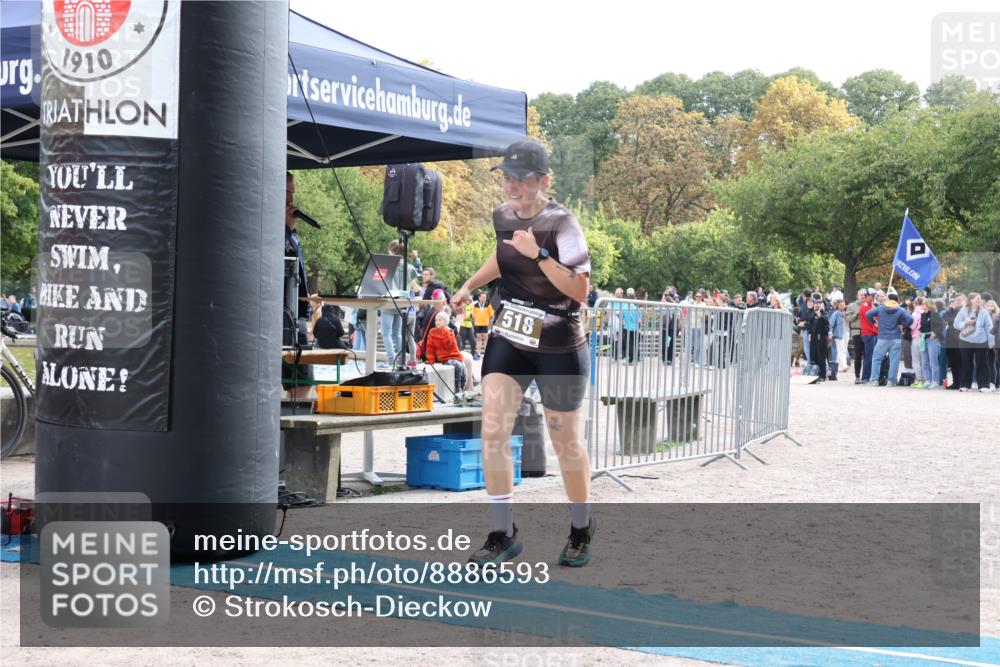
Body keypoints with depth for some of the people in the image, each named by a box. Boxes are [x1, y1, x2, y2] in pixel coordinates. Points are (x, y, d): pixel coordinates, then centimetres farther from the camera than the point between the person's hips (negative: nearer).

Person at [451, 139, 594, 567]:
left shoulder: (561, 224, -17)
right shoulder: (502, 215, 2)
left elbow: (580, 291, -23)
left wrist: (539, 254, -29)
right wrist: (470, 285, 16)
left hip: (559, 347, -5)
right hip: (508, 338, 5)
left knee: (566, 442, 7)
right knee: (492, 431, -9)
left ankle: (581, 530, 30)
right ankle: (502, 535, 1)